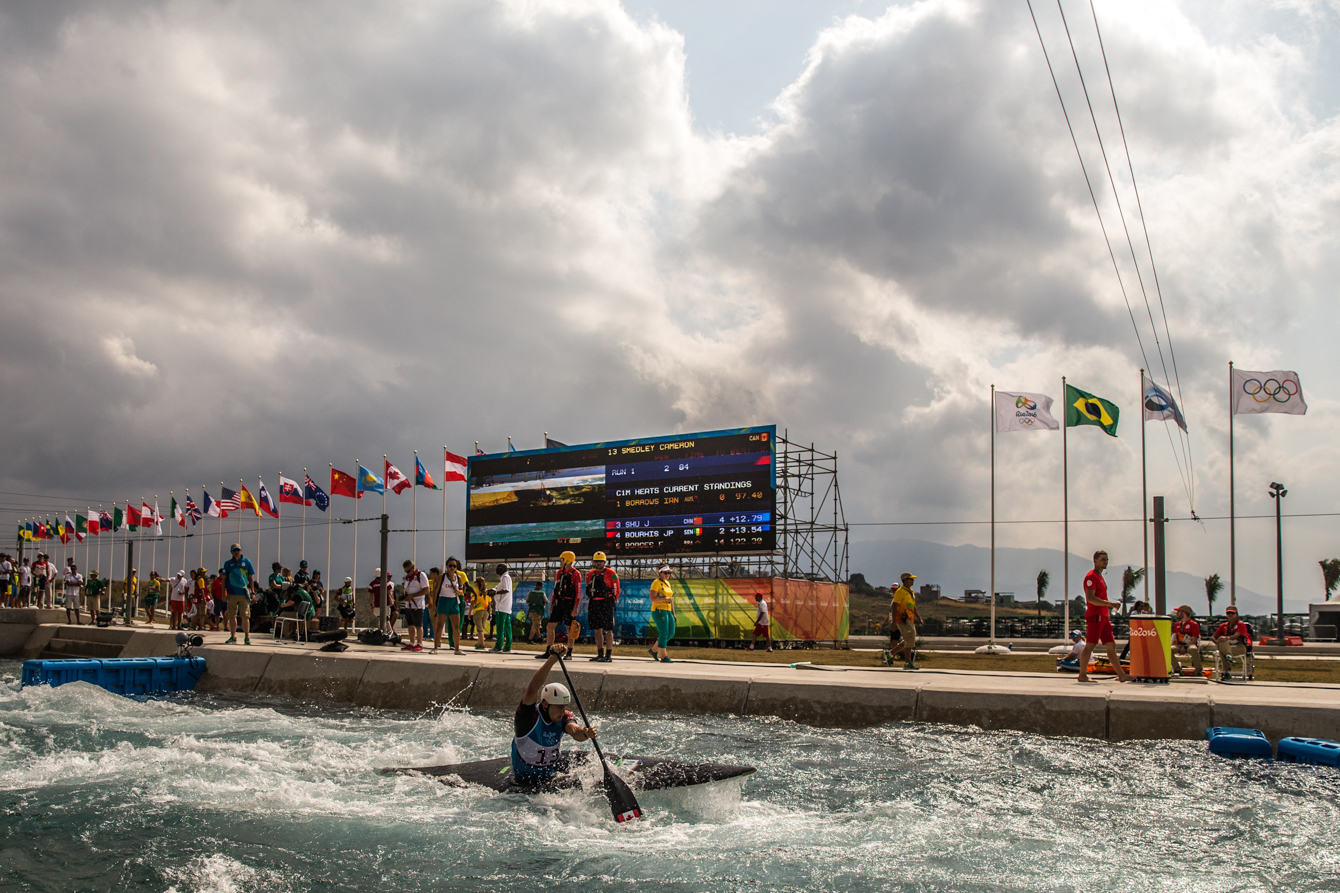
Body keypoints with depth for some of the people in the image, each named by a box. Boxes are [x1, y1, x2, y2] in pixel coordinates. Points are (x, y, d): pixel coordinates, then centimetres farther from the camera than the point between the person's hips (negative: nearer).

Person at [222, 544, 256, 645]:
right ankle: (233, 636, 15)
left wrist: (252, 592, 3)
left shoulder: (247, 562, 6)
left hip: (244, 594, -1)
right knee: (232, 616, 5)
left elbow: (251, 578, 8)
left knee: (245, 616, -2)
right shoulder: (228, 563, 9)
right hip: (231, 594, 1)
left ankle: (247, 637, 4)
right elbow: (224, 579, 11)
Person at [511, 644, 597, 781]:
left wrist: (585, 733, -52)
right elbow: (532, 689, -40)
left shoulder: (563, 716, -9)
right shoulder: (529, 714, -24)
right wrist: (552, 659, -50)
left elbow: (574, 731, -28)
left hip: (554, 769, 4)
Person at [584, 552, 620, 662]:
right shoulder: (590, 574, 14)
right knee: (597, 630, 8)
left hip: (606, 603, -6)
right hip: (594, 604, 6)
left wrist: (614, 601, -1)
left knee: (608, 630, -4)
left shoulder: (610, 573, -3)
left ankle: (609, 655, -4)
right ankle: (600, 654, 15)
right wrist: (589, 604, 17)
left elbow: (616, 588, 0)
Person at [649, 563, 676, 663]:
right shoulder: (656, 583, -9)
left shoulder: (667, 583, 16)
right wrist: (666, 599, -22)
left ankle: (654, 650, 21)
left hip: (667, 611, 9)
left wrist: (673, 613, 18)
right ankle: (663, 657, -3)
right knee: (664, 634, -9)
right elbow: (652, 598, -18)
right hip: (658, 611, -9)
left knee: (671, 633, 8)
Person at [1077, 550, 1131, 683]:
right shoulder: (1091, 576, -9)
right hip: (1095, 616, -10)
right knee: (1089, 646, -7)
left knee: (1111, 645, 6)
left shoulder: (1100, 577, 21)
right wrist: (1110, 604, -22)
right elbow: (1090, 598, -19)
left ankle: (1121, 675, 6)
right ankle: (1082, 675, -2)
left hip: (1103, 616, 10)